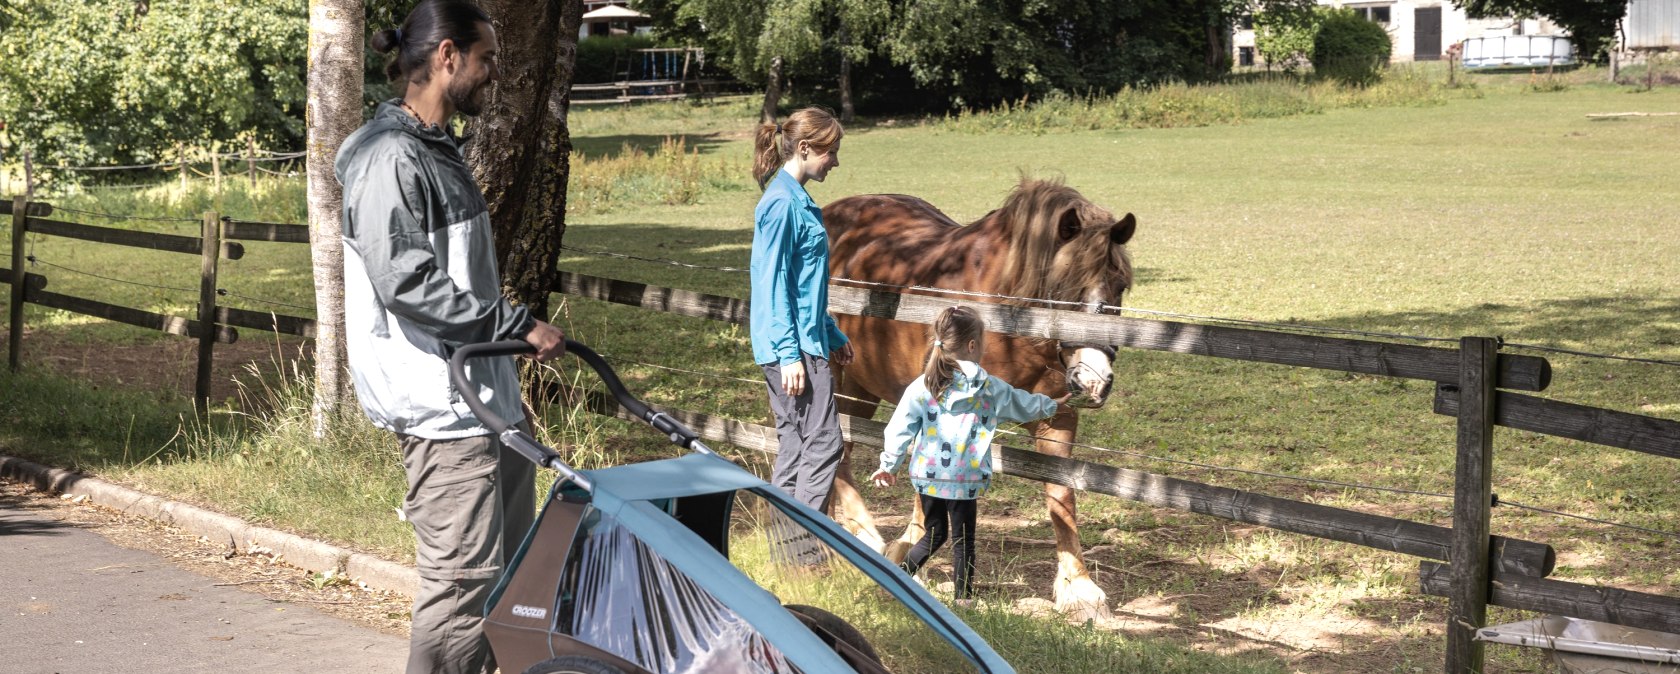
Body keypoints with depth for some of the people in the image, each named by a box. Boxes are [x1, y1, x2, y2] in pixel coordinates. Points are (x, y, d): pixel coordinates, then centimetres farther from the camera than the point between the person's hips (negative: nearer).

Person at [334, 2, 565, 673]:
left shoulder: (440, 150, 18)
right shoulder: (390, 158, -14)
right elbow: (407, 281, -22)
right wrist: (518, 325, -20)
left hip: (490, 393, 11)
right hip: (440, 404, -11)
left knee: (511, 566, 15)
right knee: (462, 577, -10)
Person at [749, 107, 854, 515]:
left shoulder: (797, 201, 16)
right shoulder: (782, 203, -14)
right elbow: (775, 284, -17)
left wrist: (833, 336, 29)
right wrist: (789, 354, -20)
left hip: (806, 340, 10)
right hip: (793, 346, -10)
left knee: (795, 445, 11)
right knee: (822, 442, -9)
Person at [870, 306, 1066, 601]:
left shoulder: (922, 386, -4)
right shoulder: (990, 388, -4)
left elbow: (900, 428, -1)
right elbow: (1025, 405, 13)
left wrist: (888, 464, 10)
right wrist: (1051, 405, 33)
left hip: (927, 476, 2)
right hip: (965, 478, -2)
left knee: (934, 534, 18)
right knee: (963, 540, 9)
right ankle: (963, 598, 11)